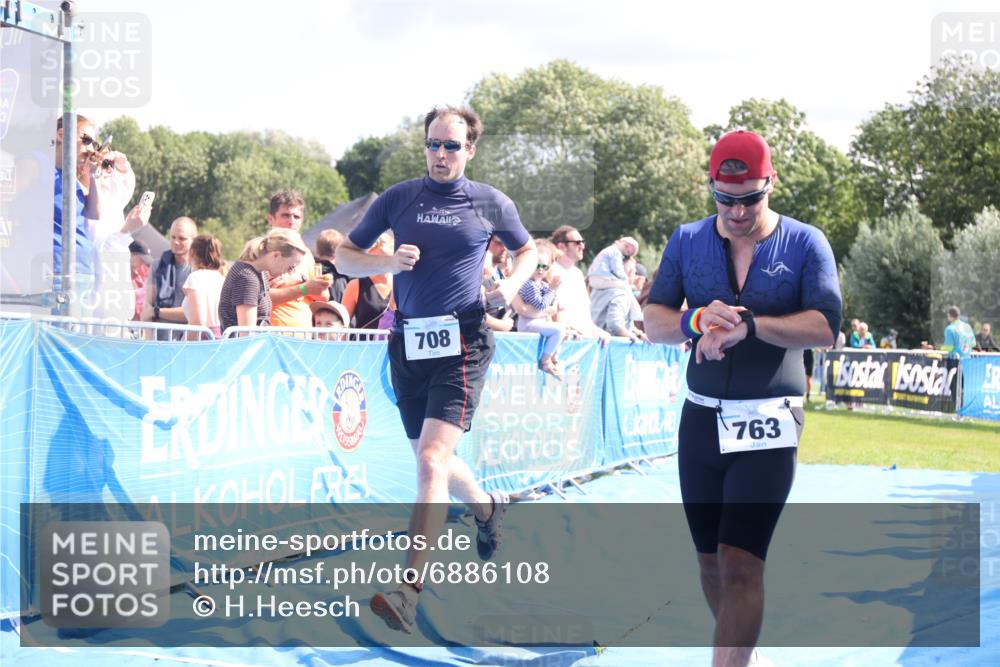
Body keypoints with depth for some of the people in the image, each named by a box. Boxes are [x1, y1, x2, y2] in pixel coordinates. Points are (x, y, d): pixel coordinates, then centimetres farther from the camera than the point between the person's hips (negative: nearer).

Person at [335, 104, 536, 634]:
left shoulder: (492, 204, 3)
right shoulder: (398, 198, 5)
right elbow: (344, 256, 9)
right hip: (408, 342, 4)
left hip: (462, 343, -4)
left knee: (432, 459, -18)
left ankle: (409, 587, -21)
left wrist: (513, 283, 0)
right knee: (431, 458, 17)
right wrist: (387, 262, -10)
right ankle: (487, 507, 50)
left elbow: (528, 250, 21)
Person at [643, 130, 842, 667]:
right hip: (701, 419, 4)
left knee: (740, 563, -14)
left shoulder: (804, 243, -4)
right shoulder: (687, 241, 5)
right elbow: (653, 321, 0)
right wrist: (697, 321, -21)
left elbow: (826, 328, -14)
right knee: (710, 561, 12)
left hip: (769, 425, -4)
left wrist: (749, 325, -26)